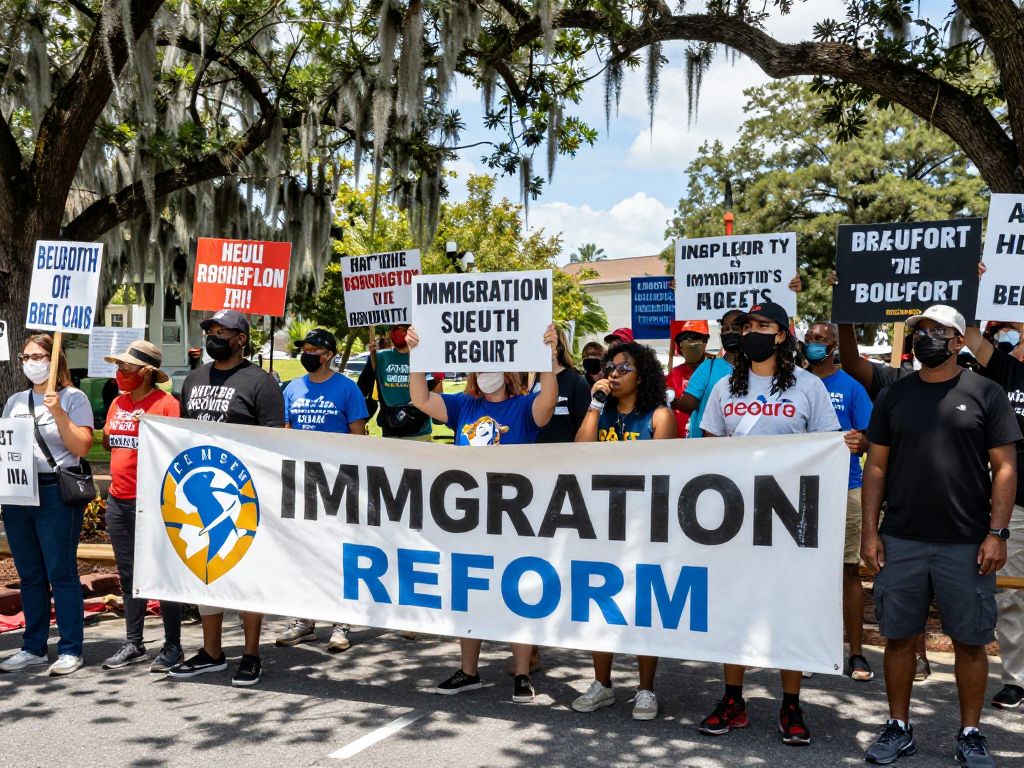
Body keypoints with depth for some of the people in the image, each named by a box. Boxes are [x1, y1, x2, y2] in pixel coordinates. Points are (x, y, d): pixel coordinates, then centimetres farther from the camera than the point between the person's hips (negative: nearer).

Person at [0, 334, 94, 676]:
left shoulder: (73, 398, -2)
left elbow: (81, 447, -10)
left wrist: (58, 412, -17)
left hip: (56, 494, -6)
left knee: (61, 574, -3)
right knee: (29, 575, 11)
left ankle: (70, 650, 4)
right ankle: (33, 648, 20)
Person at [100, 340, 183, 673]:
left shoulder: (165, 403, -9)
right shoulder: (118, 402, 13)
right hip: (118, 500, 8)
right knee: (128, 576, 14)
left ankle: (172, 646, 9)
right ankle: (133, 644, 23)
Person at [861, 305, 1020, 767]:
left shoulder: (985, 394, 1)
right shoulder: (894, 395, 8)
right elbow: (876, 465, 8)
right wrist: (870, 530, 2)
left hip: (967, 544, -2)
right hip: (900, 541, 2)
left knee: (970, 642, 6)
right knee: (899, 638, 8)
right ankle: (898, 729, 22)